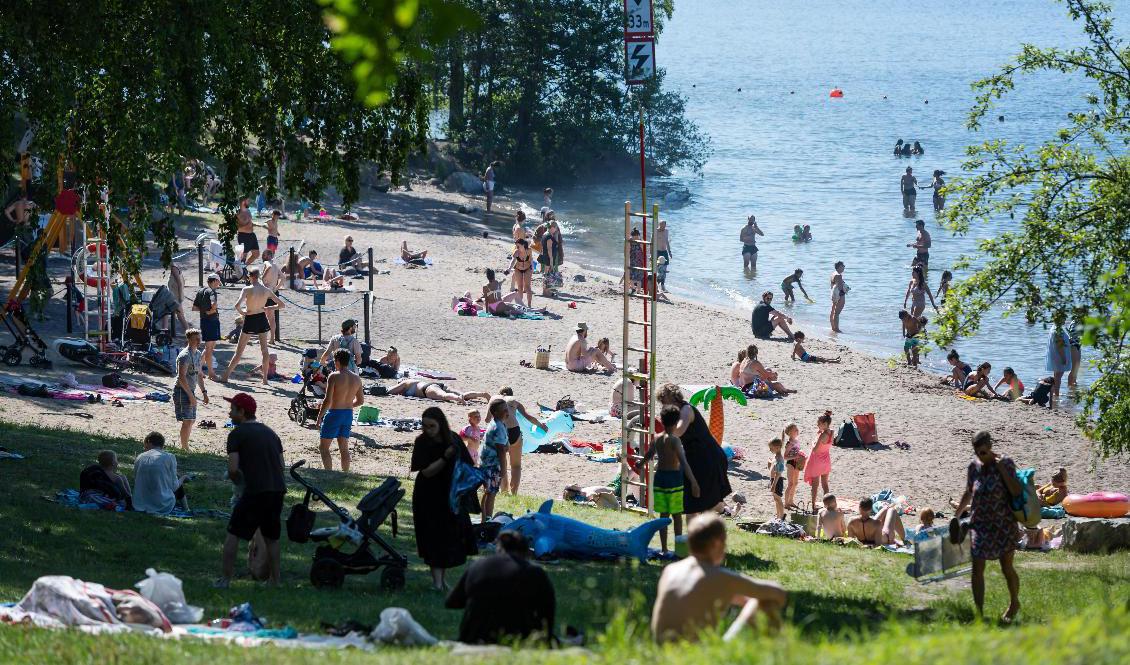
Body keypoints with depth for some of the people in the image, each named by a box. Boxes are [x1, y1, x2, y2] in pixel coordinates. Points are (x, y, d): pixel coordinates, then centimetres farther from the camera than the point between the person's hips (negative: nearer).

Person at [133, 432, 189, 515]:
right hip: (163, 507, -4)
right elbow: (173, 486, -5)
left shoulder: (140, 458, 1)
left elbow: (135, 482, 7)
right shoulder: (169, 457, -8)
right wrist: (181, 480, 17)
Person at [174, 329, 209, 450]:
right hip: (182, 391, -9)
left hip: (191, 391, 9)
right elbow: (181, 377, -22)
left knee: (192, 420, 12)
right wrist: (191, 395, -23)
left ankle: (184, 447, 20)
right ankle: (184, 448, -6)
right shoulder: (185, 355, -17)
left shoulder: (197, 353, 12)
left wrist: (204, 392, 18)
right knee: (187, 421, -10)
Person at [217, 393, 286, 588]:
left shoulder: (237, 434, -3)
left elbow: (233, 469, -11)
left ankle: (225, 579, 2)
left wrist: (237, 481, 8)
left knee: (233, 534, 3)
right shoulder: (270, 433, 18)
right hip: (278, 489, 6)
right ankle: (274, 581, 21)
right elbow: (282, 465, 18)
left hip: (254, 491, -6)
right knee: (271, 537, 18)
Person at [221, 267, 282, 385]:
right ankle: (265, 378, 12)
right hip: (262, 320, 3)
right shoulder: (266, 290, -3)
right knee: (265, 350, 12)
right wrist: (268, 308, 7)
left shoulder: (247, 289, -15)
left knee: (239, 351, 6)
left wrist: (241, 312, -7)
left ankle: (226, 376, 10)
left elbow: (237, 305, -27)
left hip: (250, 321, -3)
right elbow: (281, 305, 3)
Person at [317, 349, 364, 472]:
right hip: (348, 415, 6)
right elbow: (360, 401, 10)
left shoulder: (334, 376, -16)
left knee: (324, 447, 3)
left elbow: (327, 400, -18)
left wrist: (319, 417, -10)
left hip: (334, 414, -6)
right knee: (344, 448, 15)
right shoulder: (356, 378, 3)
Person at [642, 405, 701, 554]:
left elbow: (647, 456, 19)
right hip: (674, 478, -5)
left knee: (664, 515, 10)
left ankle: (664, 549, 13)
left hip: (659, 478, 5)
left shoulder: (657, 439, 3)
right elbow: (683, 462, -25)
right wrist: (694, 482, -30)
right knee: (677, 515, 4)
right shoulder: (674, 440, -15)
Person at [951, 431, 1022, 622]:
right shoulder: (973, 467, 2)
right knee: (977, 569, -4)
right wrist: (956, 515, 19)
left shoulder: (1004, 463, -10)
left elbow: (1017, 491, -19)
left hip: (1003, 524, -3)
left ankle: (1014, 603, 34)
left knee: (1007, 568, 10)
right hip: (980, 523, 3)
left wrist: (1001, 468, -23)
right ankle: (978, 612, 0)